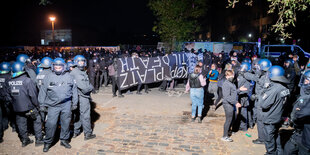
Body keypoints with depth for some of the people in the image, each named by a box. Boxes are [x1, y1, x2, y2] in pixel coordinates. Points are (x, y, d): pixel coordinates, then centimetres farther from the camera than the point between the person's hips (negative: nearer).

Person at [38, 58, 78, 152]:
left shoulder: (69, 77, 5)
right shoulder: (48, 77, 2)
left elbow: (74, 90, 10)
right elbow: (43, 91, 6)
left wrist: (74, 103, 10)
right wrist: (42, 104, 5)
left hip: (66, 104, 1)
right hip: (53, 105, -1)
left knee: (66, 123, 10)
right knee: (51, 124, -2)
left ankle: (64, 140, 27)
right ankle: (47, 142, 17)